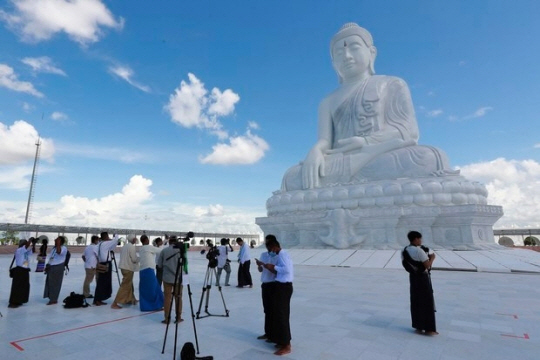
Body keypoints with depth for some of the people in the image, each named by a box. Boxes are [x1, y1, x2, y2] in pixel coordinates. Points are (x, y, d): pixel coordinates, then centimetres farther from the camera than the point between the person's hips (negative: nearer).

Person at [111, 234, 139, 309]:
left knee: (129, 284, 21)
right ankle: (115, 303, -5)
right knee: (125, 286, -5)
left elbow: (125, 256, 15)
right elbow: (134, 259, -14)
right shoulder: (132, 247, -15)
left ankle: (131, 299, 34)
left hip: (124, 267, 9)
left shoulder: (125, 246, 11)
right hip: (128, 268, -9)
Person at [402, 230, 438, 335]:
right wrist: (432, 258, -3)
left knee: (416, 302, 14)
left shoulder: (404, 251, 1)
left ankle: (418, 326, 22)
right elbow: (427, 265, -19)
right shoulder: (419, 250, -22)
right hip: (423, 277, -7)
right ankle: (429, 329, 11)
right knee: (427, 302, 4)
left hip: (413, 277, 7)